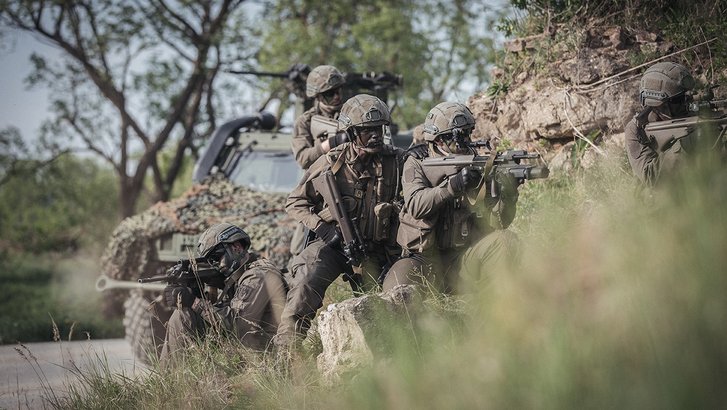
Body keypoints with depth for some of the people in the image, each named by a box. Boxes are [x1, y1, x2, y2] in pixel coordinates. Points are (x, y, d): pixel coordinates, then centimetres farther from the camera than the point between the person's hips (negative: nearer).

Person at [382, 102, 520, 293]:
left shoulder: (477, 168, 5)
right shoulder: (416, 165, 0)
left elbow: (497, 222, -4)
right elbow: (416, 205, -20)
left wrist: (507, 192, -25)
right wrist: (454, 185, -33)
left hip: (463, 259, 2)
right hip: (424, 258, -2)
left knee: (506, 240, -23)